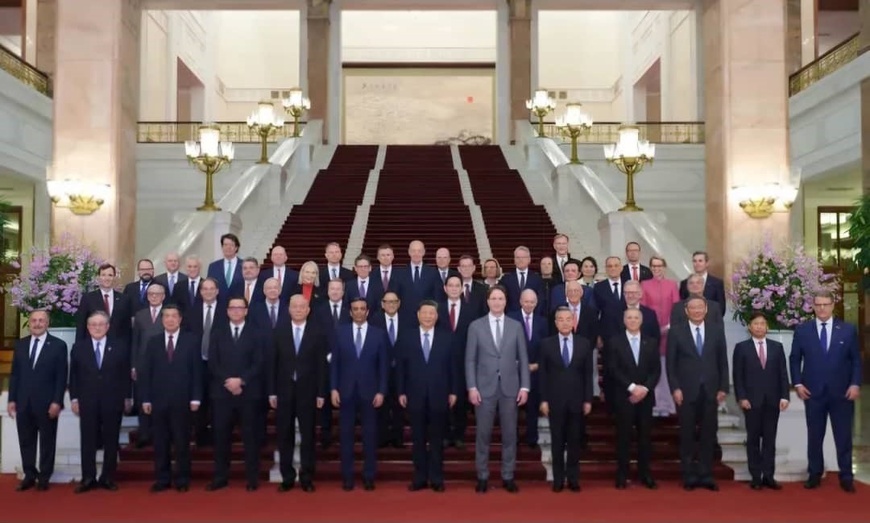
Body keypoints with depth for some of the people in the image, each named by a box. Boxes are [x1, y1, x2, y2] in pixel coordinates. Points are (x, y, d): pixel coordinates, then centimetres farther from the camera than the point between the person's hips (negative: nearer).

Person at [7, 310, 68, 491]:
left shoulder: (58, 345, -3)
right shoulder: (20, 344, 10)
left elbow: (61, 377, -6)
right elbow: (14, 374, 10)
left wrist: (57, 402, -12)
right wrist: (11, 399, 4)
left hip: (47, 403, -4)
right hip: (23, 402, 4)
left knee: (47, 441, 5)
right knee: (26, 441, 9)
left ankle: (44, 477, 15)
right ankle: (29, 476, 19)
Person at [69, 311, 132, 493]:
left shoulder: (120, 347, 3)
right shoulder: (78, 347, 6)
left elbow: (126, 375, 4)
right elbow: (74, 375, 6)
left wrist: (127, 398, 1)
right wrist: (74, 398, 0)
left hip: (113, 402, 0)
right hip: (87, 402, 1)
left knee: (111, 441, 5)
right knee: (88, 441, 3)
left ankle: (108, 478, 12)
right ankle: (88, 478, 9)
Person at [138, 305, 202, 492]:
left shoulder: (191, 341, 3)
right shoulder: (153, 342, 9)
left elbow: (197, 371, 0)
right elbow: (145, 372, 6)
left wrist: (195, 398, -6)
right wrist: (145, 399, -1)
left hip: (182, 400, -2)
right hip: (158, 400, 2)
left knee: (182, 442, 3)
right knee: (160, 443, 5)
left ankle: (182, 480, 10)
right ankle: (162, 479, 13)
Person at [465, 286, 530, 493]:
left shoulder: (516, 326, 6)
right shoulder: (476, 326, 2)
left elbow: (523, 358, 5)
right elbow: (470, 360, 0)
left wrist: (524, 387, -2)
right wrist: (472, 387, -8)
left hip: (510, 388, 1)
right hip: (485, 387, -1)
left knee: (509, 434, 7)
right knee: (483, 434, 4)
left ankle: (508, 476, 17)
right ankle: (482, 476, 15)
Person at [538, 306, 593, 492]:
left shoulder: (584, 343, 4)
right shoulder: (547, 344, 1)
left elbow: (588, 374, 4)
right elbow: (543, 374, 0)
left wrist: (588, 400, 0)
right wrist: (543, 400, -5)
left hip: (577, 400, 1)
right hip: (555, 400, -1)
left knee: (575, 441, 7)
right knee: (557, 441, 5)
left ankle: (573, 479, 16)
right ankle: (558, 479, 13)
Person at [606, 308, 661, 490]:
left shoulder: (651, 342, 10)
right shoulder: (614, 342, 2)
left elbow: (656, 369, 4)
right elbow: (613, 370, -6)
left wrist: (645, 388, -11)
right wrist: (632, 387, -14)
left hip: (646, 396, 2)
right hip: (624, 397, -2)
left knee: (645, 436, 5)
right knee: (623, 436, 1)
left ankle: (645, 474, 14)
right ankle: (622, 476, 6)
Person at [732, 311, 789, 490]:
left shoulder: (777, 347, 10)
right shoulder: (741, 347, 2)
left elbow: (783, 373, 6)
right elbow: (737, 376, -2)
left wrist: (784, 396, -4)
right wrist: (741, 397, -10)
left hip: (772, 400, 2)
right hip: (751, 400, -2)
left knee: (770, 438, 4)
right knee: (753, 439, 3)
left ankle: (768, 476, 9)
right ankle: (756, 477, 8)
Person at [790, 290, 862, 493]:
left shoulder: (848, 329, 3)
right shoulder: (802, 330, 2)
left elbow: (856, 360, 4)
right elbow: (795, 359, 5)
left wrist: (855, 384, -6)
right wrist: (798, 383, -4)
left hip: (842, 392, 0)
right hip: (813, 392, 0)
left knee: (844, 436, 5)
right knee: (814, 436, 7)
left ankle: (846, 477, 15)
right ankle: (815, 474, 17)